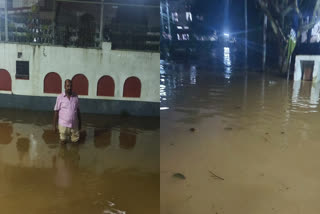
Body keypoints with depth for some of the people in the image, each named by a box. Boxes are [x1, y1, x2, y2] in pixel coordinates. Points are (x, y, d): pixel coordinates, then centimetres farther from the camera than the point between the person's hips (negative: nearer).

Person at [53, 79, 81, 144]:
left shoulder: (75, 97, -2)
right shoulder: (60, 97, -9)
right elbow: (56, 112, -4)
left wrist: (80, 123, 11)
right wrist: (54, 126, -3)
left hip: (74, 125, 2)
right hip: (63, 125, -2)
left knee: (75, 141, 12)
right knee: (63, 142, 10)